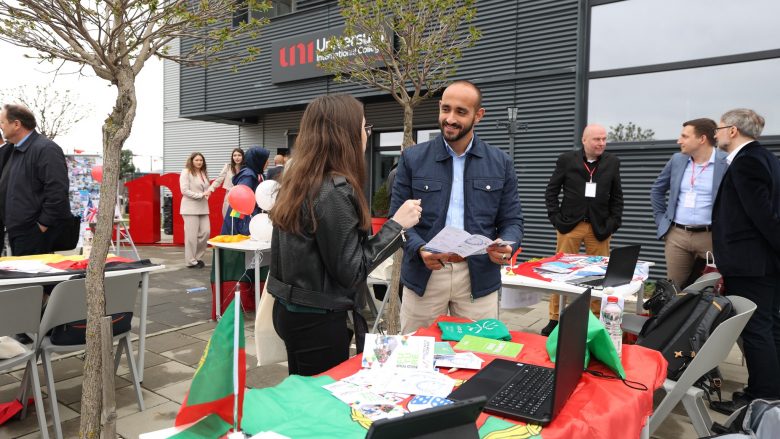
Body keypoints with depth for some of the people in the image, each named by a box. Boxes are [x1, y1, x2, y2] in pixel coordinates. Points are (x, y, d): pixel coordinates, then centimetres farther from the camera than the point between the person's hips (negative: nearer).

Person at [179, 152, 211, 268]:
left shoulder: (204, 173, 16)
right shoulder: (186, 172, -4)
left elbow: (207, 187, 21)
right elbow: (184, 191, -11)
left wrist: (208, 192, -3)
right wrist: (201, 195, -13)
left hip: (203, 207, 6)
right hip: (190, 208, -6)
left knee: (206, 232, 0)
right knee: (192, 235, -4)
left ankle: (197, 257, 16)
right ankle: (191, 261, 7)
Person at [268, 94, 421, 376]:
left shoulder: (296, 180, 5)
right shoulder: (335, 190, -22)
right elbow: (349, 273, -19)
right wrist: (396, 225, -16)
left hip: (291, 310, 9)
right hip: (318, 319, -9)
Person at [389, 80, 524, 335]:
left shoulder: (501, 164, 5)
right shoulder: (412, 159, 1)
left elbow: (512, 220, 6)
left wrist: (506, 246, -16)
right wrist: (419, 249, -19)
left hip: (479, 276, 1)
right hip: (423, 274, 0)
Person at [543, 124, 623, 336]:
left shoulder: (612, 162, 6)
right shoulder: (567, 159, 0)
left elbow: (617, 197, 10)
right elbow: (551, 191, 3)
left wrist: (613, 223, 0)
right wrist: (556, 218, -4)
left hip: (599, 227, 2)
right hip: (570, 224, -2)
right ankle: (555, 319, 11)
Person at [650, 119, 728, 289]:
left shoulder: (728, 163, -8)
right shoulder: (677, 160, 7)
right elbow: (657, 190, 19)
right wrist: (661, 219, 12)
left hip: (711, 237, -4)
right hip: (676, 235, 4)